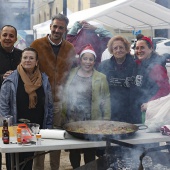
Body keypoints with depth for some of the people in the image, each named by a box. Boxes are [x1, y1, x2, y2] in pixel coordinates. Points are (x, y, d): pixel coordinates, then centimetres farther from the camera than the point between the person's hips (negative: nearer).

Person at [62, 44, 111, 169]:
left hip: (91, 122, -2)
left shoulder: (101, 78, -2)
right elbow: (64, 95, 9)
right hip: (72, 121, 2)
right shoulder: (71, 74, 5)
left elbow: (106, 101, -2)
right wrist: (62, 115, 6)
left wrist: (106, 121, -5)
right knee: (73, 152, 15)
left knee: (90, 153, 9)